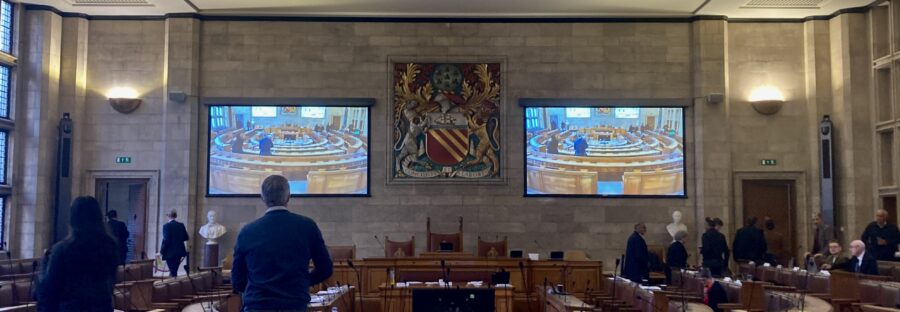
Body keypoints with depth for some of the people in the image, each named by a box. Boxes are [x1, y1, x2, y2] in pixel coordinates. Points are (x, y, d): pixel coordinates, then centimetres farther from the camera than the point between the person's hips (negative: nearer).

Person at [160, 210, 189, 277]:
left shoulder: (166, 226, -12)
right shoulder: (181, 225, 4)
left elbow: (166, 240, -17)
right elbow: (186, 238, 6)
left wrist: (161, 251, -9)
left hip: (170, 252, -5)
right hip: (179, 251, 5)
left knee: (172, 272, -1)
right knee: (174, 271, 17)